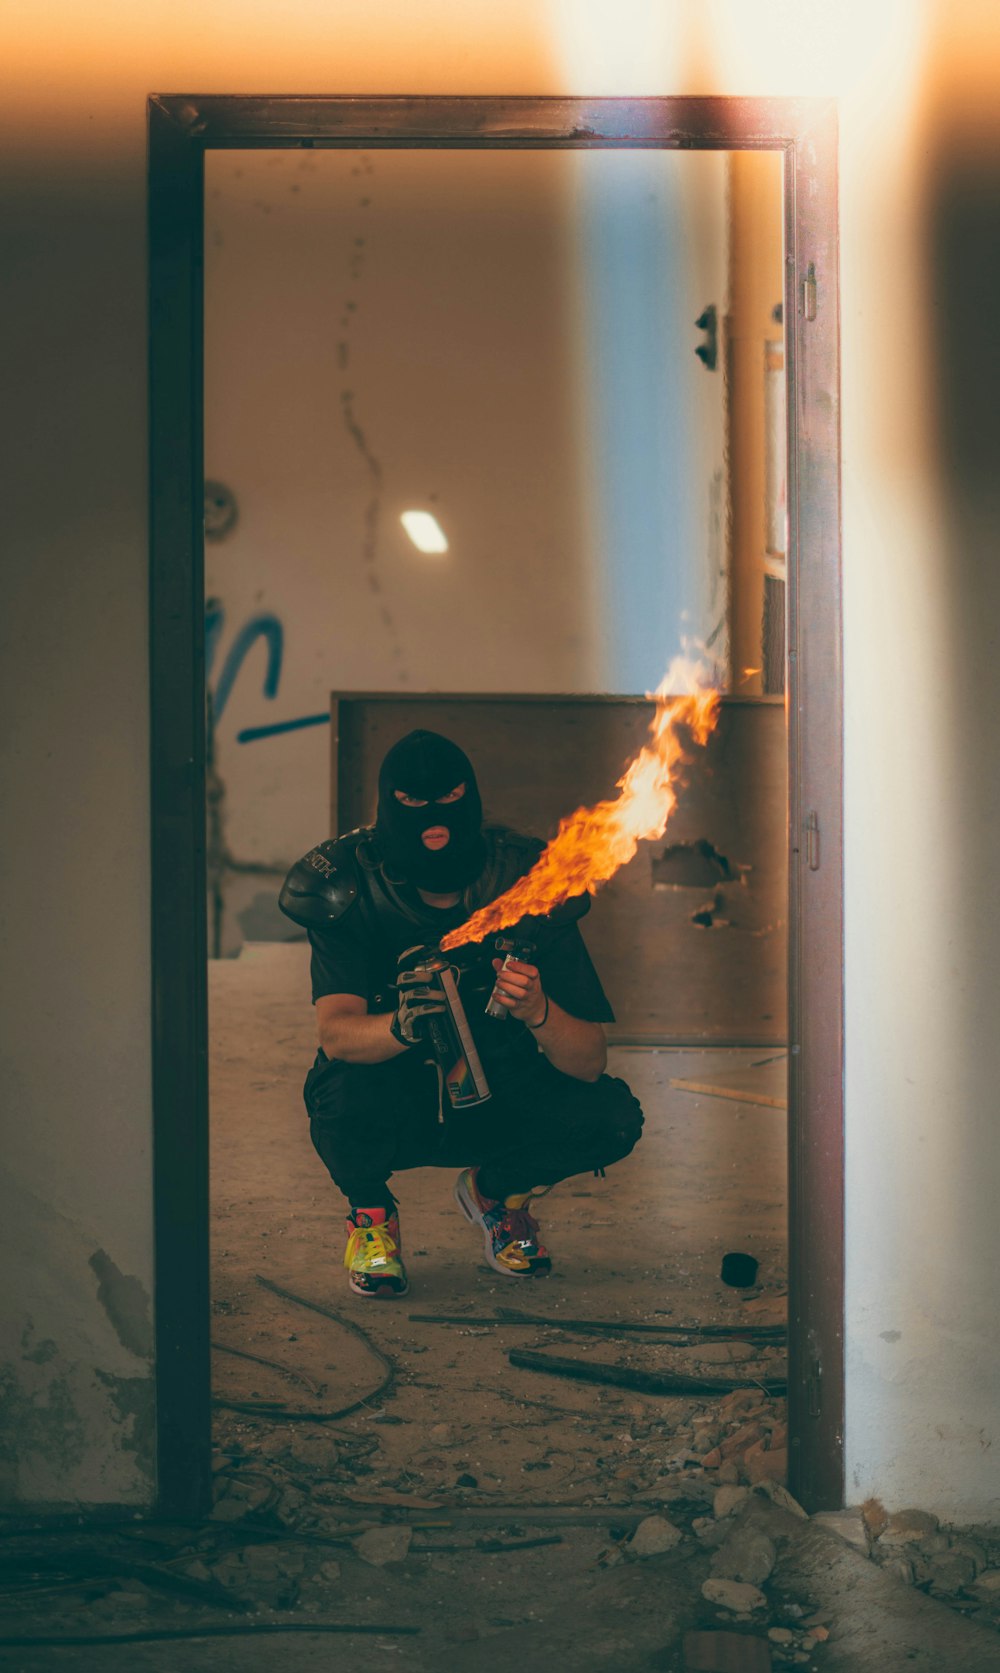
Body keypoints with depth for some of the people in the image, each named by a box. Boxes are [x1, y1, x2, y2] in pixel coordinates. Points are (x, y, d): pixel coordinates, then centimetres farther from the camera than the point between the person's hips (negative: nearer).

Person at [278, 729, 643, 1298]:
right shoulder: (349, 888, -18)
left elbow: (590, 1061, -20)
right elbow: (336, 1033, -31)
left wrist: (538, 1012, -42)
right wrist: (401, 1026, -54)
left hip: (495, 1099, 2)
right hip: (392, 1105, -2)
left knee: (613, 1117, -24)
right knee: (346, 1097, -36)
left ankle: (496, 1189, 11)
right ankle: (370, 1209, 2)